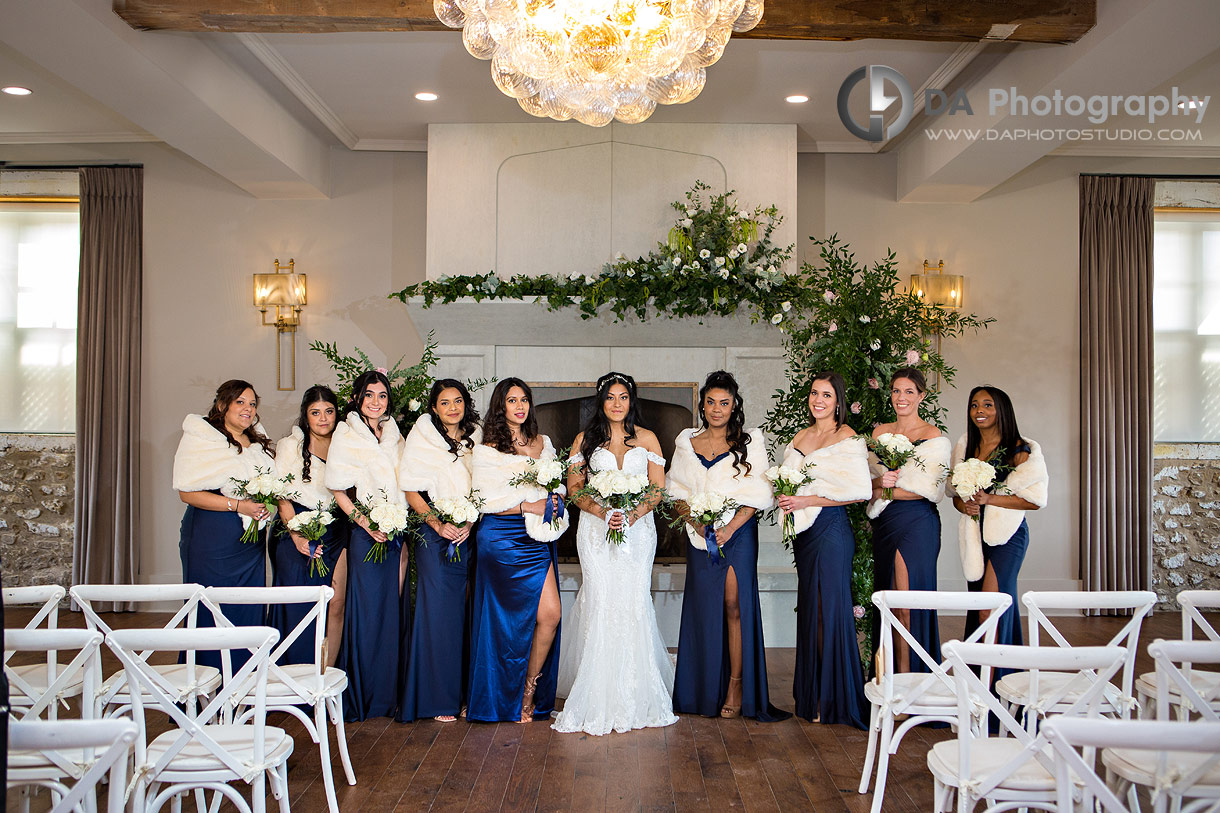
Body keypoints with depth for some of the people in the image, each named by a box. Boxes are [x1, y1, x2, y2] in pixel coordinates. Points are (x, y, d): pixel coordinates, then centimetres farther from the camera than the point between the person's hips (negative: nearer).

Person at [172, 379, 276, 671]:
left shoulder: (258, 443, 16)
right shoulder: (200, 438, -5)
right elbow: (188, 493, -12)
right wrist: (237, 505, -18)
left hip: (251, 541, 6)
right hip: (211, 540, -6)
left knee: (249, 614, 6)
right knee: (211, 617, -3)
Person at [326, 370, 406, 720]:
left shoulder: (394, 435, 14)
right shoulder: (346, 434, -2)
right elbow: (338, 488, -5)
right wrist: (365, 522, -14)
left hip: (397, 532, 5)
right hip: (366, 534, -5)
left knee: (393, 609, 7)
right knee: (367, 610, -3)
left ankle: (389, 693, 16)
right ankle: (363, 696, 8)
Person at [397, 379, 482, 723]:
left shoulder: (476, 438, 11)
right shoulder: (421, 437, 2)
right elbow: (411, 490, -1)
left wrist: (470, 523, -6)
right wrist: (437, 523, -12)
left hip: (470, 533, 3)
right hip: (434, 532, -3)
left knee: (466, 610, 3)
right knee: (438, 608, -5)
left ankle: (464, 691, 13)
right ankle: (438, 697, 3)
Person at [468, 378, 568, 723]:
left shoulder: (544, 443, 15)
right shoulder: (487, 450, -2)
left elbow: (558, 483, 21)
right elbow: (484, 501, -7)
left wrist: (556, 500, -2)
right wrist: (527, 506, -15)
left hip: (538, 538, 5)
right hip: (502, 538, -4)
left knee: (551, 614, -7)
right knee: (509, 619, 0)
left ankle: (530, 690, 10)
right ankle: (510, 699, 17)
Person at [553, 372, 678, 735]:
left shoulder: (647, 439, 10)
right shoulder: (586, 439, 9)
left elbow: (658, 488, 5)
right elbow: (574, 487, 4)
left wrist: (632, 514, -12)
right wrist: (602, 512, -12)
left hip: (637, 527, 0)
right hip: (596, 530, 0)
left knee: (633, 604, -5)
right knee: (600, 604, -7)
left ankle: (634, 697, 7)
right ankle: (600, 701, -1)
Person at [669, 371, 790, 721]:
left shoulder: (750, 441, 3)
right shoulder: (686, 442, 11)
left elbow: (757, 493, -3)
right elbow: (678, 491, 10)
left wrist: (730, 528, -14)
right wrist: (695, 521, -7)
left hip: (738, 533, -2)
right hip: (700, 535, 3)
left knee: (735, 606, -8)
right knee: (702, 608, 3)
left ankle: (737, 685, 2)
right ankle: (706, 693, 12)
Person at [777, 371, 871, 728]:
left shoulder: (848, 439, -8)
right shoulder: (800, 436, 15)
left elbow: (861, 491, -17)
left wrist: (808, 500, -15)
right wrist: (785, 497, 2)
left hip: (830, 529, -7)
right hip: (804, 531, 7)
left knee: (829, 610, -4)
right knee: (808, 610, 10)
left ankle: (833, 701, 6)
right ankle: (811, 697, 18)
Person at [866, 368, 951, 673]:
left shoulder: (934, 437, -4)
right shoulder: (879, 432, 13)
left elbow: (930, 490, -11)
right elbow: (867, 479, 11)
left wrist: (885, 491, -8)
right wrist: (878, 483, -11)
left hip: (917, 525, -5)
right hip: (884, 524, 5)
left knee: (908, 603, -7)